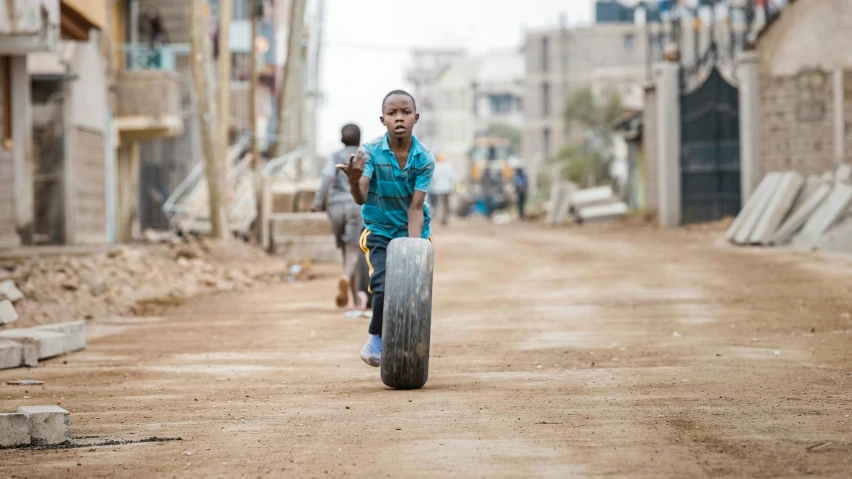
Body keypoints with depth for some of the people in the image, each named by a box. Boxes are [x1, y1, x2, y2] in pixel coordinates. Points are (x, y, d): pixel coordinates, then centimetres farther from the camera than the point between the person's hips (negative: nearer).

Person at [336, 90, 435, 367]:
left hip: (413, 232, 1)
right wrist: (354, 181, -49)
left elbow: (415, 208, -15)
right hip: (380, 232, -1)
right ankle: (376, 338, 5)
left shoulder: (424, 159, -12)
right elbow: (361, 197, -25)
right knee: (384, 287, -20)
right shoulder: (371, 152, -14)